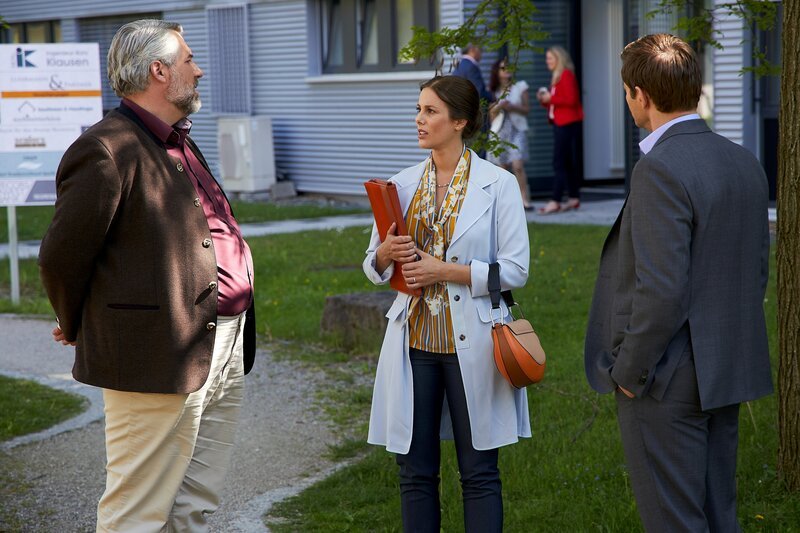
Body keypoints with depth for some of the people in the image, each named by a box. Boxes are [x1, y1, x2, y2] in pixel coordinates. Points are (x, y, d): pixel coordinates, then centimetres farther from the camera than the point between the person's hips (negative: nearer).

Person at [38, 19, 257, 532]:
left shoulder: (179, 142, 16)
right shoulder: (107, 148, -15)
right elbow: (63, 256, -13)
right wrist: (77, 330, 2)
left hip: (225, 352, 9)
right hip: (162, 357, -9)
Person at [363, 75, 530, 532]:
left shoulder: (497, 185, -4)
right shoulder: (404, 185, 8)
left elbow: (516, 269, -8)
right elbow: (374, 269, 13)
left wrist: (446, 271, -15)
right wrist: (386, 253, -10)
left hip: (470, 343, -4)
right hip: (414, 339, 4)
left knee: (479, 472, 4)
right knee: (416, 472, 8)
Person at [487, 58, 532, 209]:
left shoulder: (520, 87, 7)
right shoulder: (493, 91, 12)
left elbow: (527, 109, 5)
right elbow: (491, 114, 9)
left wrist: (512, 107, -11)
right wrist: (499, 107, -10)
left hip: (517, 130, -3)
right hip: (499, 131, 3)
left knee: (518, 166, -17)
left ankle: (525, 200, -19)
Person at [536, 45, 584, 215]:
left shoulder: (567, 75, -10)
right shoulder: (557, 77, 18)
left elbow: (571, 100, -19)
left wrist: (551, 98, -14)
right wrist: (544, 99, 4)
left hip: (567, 124, -10)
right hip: (559, 123, 10)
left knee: (559, 162, -13)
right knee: (567, 163, 10)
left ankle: (555, 201, -15)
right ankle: (574, 198, 13)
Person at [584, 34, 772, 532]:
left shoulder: (661, 169, -20)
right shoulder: (744, 162, 7)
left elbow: (662, 289, -24)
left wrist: (630, 373, -13)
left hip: (668, 379, -9)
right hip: (726, 374, 9)